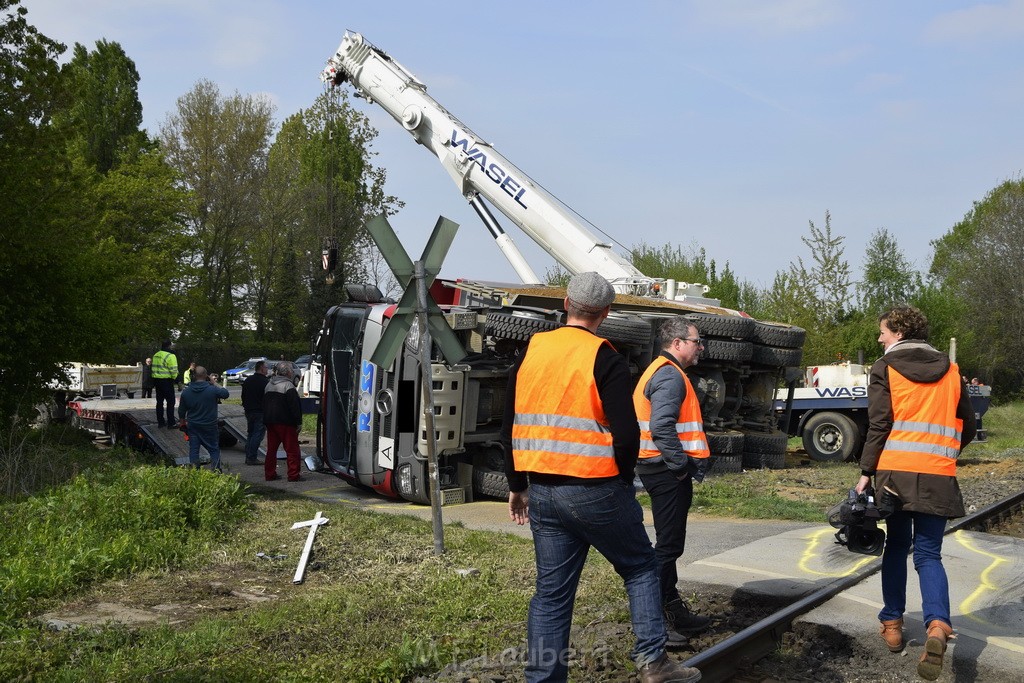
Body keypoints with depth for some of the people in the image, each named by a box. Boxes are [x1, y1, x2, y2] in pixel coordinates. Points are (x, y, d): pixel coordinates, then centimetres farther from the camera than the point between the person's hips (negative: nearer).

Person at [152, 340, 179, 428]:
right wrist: (174, 378, 1)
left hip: (157, 380, 8)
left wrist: (154, 383, 16)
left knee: (159, 402, 14)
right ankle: (171, 423, -4)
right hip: (167, 381, -8)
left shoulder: (156, 355, 11)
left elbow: (154, 368, 13)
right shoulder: (170, 356, -15)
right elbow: (174, 371, -18)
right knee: (170, 402, -3)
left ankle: (160, 422, 19)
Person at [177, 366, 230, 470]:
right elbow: (226, 393, 2)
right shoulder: (212, 390, -16)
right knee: (214, 450, 8)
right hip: (210, 426, -2)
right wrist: (214, 383, 7)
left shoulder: (186, 392, -4)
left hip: (192, 426, 2)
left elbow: (181, 411, 5)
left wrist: (182, 423, 22)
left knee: (193, 449, 10)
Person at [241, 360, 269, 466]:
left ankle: (248, 457, 16)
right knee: (258, 434, -5)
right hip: (260, 412, -8)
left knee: (251, 433, 16)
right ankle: (252, 458, -7)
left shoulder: (247, 380, 11)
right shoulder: (265, 381, -13)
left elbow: (243, 396, 18)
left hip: (249, 412, 8)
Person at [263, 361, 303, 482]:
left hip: (270, 422, 8)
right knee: (292, 449, -3)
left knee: (271, 448, 13)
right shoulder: (288, 385, -11)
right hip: (285, 422, -8)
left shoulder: (269, 385, 15)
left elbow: (264, 404, 20)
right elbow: (295, 405, -16)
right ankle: (293, 475, -4)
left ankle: (269, 474, 14)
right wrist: (299, 422, -12)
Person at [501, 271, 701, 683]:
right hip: (594, 491, -5)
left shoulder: (530, 353, 6)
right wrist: (622, 478, 4)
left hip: (542, 491, 5)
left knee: (551, 591, 11)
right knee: (640, 568, 14)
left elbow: (510, 429, 10)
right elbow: (626, 434, -15)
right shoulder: (605, 361, -10)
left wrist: (517, 486, 18)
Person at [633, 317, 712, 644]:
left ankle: (674, 611, 29)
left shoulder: (664, 372, 19)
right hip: (668, 473, -11)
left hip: (667, 472, 11)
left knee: (670, 544, 18)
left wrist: (688, 465, 16)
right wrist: (681, 466, -20)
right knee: (668, 546, -6)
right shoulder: (670, 375, -16)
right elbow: (661, 427, -27)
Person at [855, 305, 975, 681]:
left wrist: (866, 472, -3)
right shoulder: (950, 370, 12)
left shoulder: (885, 368, 0)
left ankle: (892, 623, 21)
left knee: (896, 547, 16)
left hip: (895, 471, -2)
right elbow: (966, 427, 15)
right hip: (938, 476, 2)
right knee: (929, 554, 5)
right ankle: (937, 624, -19)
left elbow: (878, 425, -7)